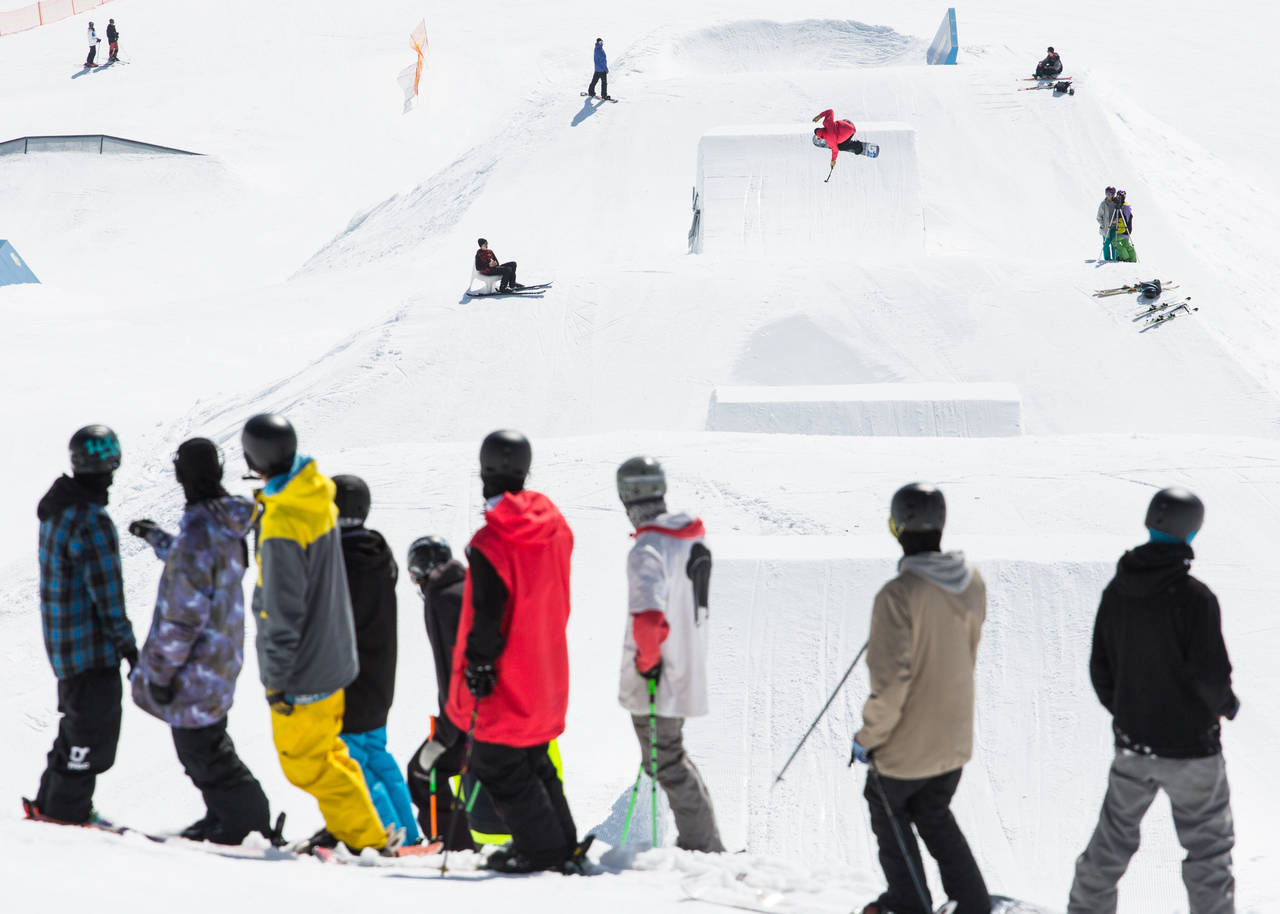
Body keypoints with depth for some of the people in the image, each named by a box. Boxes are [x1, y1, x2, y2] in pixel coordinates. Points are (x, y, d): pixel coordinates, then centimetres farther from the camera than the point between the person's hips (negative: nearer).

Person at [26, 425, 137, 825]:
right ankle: (65, 811, 7)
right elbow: (107, 590, -21)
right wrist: (126, 641, -12)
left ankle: (52, 803, 28)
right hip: (90, 642, -9)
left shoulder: (57, 507, 6)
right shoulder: (91, 522, -24)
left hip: (61, 638, 9)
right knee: (95, 727, 1)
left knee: (80, 718, 21)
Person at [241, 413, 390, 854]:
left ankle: (367, 838, 11)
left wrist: (276, 680, -15)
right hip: (332, 650, 9)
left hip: (304, 670, -9)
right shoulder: (317, 495, -1)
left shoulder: (282, 526, -29)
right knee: (325, 748, 24)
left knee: (304, 761, 5)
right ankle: (343, 825, 34)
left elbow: (284, 613, -24)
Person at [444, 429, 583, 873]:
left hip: (505, 686, -8)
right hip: (546, 677, 8)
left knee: (498, 766, 7)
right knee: (535, 761, 22)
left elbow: (486, 622, -21)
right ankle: (563, 844, 25)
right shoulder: (556, 528, -1)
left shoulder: (490, 544, -24)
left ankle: (542, 847, 11)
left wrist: (477, 670, -11)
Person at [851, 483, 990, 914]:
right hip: (955, 737, 6)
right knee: (934, 817, 26)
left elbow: (890, 681, -27)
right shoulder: (972, 582, -6)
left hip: (907, 743, -6)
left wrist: (868, 738, -15)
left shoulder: (898, 595, -28)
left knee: (885, 807, 22)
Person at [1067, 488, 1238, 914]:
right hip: (1189, 745, -5)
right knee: (1209, 848, 7)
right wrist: (1226, 705, 4)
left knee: (1113, 839, 18)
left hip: (1132, 741, 5)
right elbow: (1211, 674, -17)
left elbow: (1100, 669, 6)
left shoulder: (1116, 591, -1)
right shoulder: (1195, 598, -20)